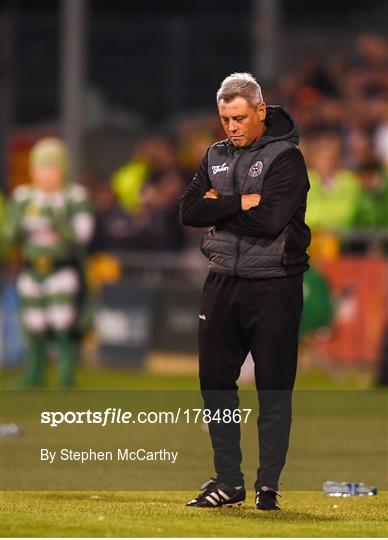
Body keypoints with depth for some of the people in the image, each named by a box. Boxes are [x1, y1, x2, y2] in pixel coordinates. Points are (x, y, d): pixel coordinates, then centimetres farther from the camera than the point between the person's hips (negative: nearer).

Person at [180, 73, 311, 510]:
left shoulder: (285, 158, -7)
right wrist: (240, 204, -12)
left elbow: (270, 220, -20)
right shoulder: (216, 157, 11)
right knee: (215, 383, 6)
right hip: (222, 282, 6)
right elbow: (189, 211, 0)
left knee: (274, 389, -1)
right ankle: (228, 482, 14)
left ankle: (268, 485, 5)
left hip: (273, 285, -6)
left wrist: (218, 206, -8)